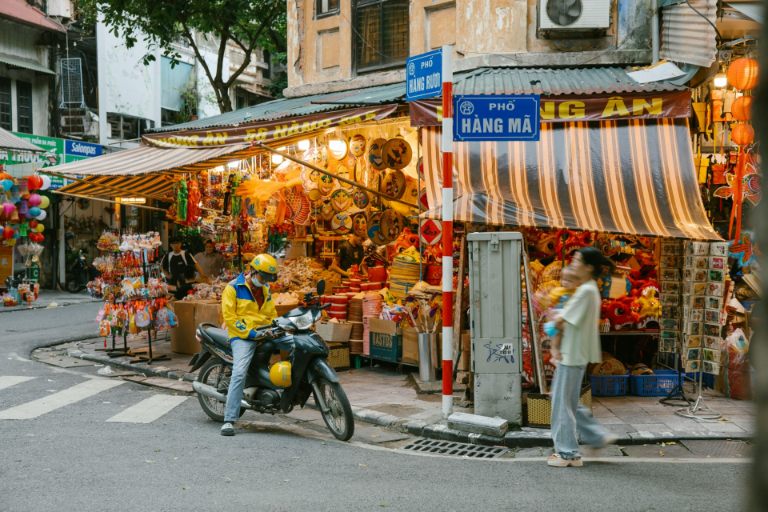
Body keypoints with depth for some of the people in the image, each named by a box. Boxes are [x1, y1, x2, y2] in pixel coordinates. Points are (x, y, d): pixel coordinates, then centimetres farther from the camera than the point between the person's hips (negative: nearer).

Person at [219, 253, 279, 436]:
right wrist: (250, 333, -16)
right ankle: (229, 420, -26)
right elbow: (229, 317, -8)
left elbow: (272, 314, 25)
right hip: (242, 336, -7)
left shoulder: (265, 290, 20)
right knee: (239, 373, -25)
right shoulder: (233, 288, -1)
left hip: (263, 335, 7)